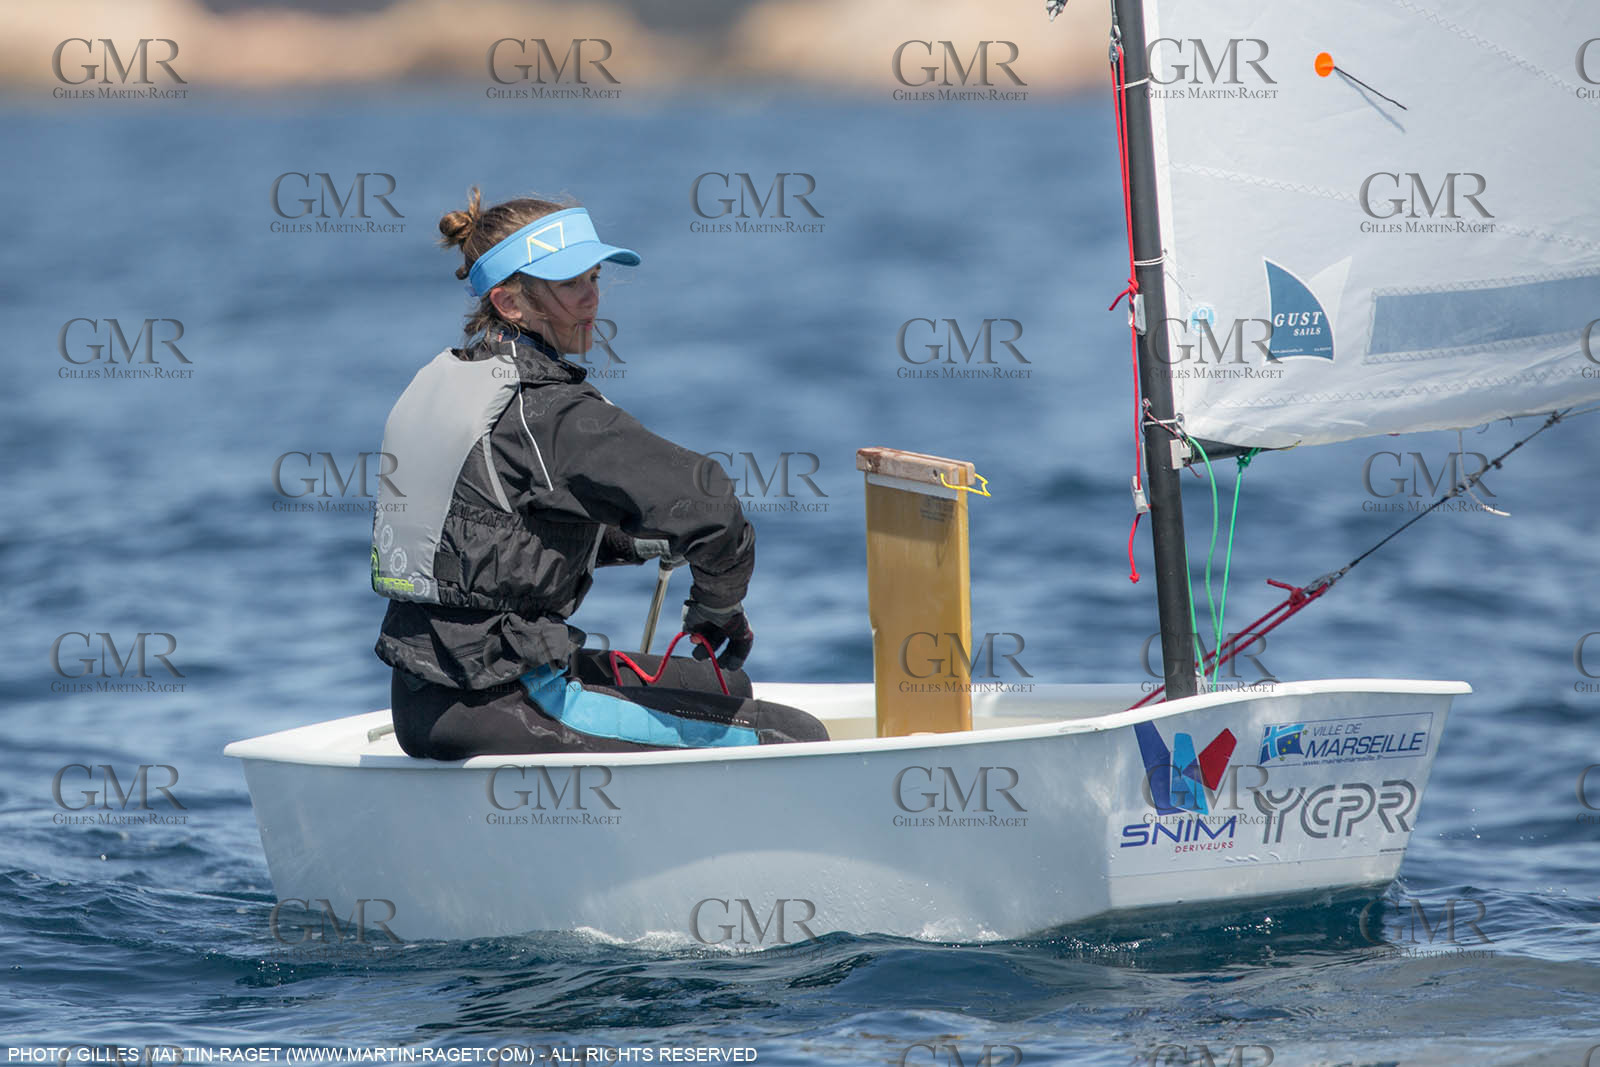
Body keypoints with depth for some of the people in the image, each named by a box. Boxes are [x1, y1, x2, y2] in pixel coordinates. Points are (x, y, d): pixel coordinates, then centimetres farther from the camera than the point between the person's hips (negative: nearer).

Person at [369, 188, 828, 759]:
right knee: (795, 739, -10)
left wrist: (630, 541, 16)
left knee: (725, 688, 26)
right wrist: (718, 609, -6)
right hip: (496, 708, -10)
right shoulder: (547, 412, -18)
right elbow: (705, 504, -25)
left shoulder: (441, 379, 11)